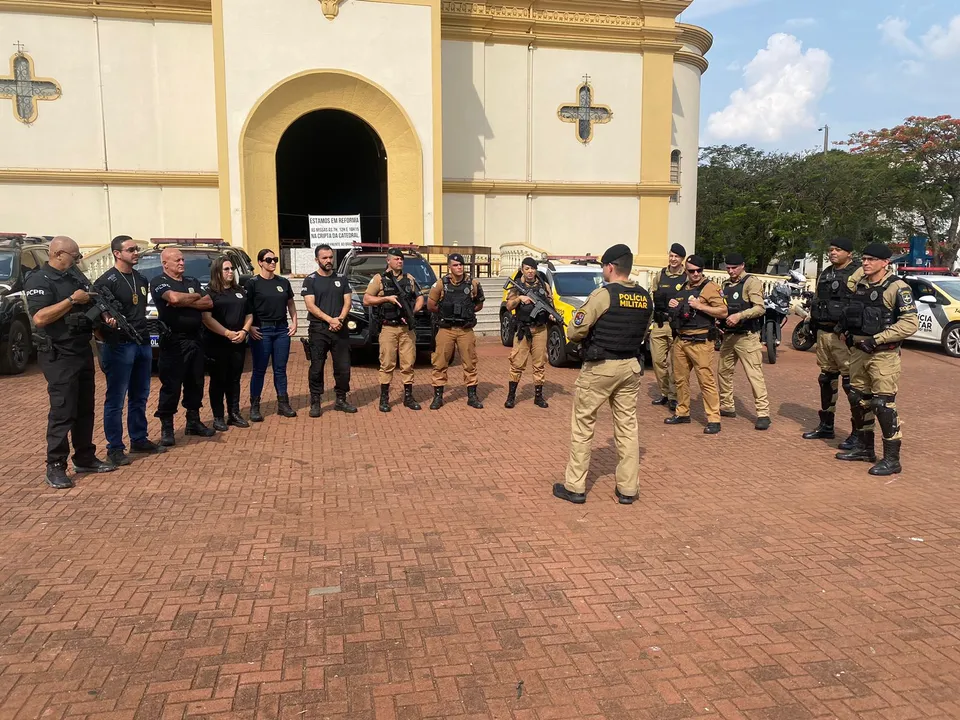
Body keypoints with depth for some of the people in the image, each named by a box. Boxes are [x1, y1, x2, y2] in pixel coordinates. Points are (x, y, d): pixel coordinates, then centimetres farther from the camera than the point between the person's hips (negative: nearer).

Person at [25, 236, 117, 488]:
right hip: (59, 357, -8)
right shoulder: (39, 280, -11)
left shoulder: (74, 278, 15)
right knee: (62, 413, -8)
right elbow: (39, 318, -23)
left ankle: (85, 458, 22)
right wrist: (72, 300, -21)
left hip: (83, 352, 9)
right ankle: (55, 467, -1)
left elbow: (87, 310, 23)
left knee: (85, 410, 13)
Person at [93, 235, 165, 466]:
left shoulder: (141, 279, 14)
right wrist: (107, 322, -31)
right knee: (116, 399, -1)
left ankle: (139, 440, 25)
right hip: (120, 345, -7)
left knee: (140, 397, 14)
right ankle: (115, 448, 5)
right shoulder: (107, 281, -10)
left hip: (143, 343, 8)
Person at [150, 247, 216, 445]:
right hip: (173, 341, -6)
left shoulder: (192, 281, 16)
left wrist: (184, 302, -11)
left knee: (195, 384, 11)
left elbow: (209, 303, 3)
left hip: (194, 340, 6)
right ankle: (166, 428, 4)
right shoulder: (159, 282, -3)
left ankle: (193, 422, 22)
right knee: (171, 386, -4)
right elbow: (174, 297, -23)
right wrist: (196, 297, -5)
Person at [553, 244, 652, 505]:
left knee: (582, 425, 5)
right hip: (631, 366, 6)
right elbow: (642, 334, 13)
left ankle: (575, 487, 9)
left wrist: (591, 334, 6)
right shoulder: (645, 298, 6)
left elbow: (574, 332, -13)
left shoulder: (603, 294, -14)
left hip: (599, 367, -6)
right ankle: (628, 488, 16)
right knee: (627, 426, 11)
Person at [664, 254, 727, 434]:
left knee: (706, 381, -7)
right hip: (680, 340, 7)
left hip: (700, 342, -7)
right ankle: (682, 413, 26)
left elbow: (723, 312, -13)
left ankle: (714, 420, -4)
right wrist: (673, 306, 8)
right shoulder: (683, 287, 16)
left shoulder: (709, 287, -6)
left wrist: (700, 306, -20)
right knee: (680, 379, 13)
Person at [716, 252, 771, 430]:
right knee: (723, 371, 14)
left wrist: (739, 315, -29)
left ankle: (763, 413, -7)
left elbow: (760, 308, -18)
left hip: (746, 336, -8)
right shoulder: (725, 284, 15)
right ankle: (727, 407, 28)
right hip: (728, 336, 8)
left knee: (754, 374, -9)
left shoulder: (751, 282, -7)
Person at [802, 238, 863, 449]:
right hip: (823, 333, 9)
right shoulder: (825, 274, 17)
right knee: (826, 379, 16)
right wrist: (812, 321, 19)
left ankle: (858, 433, -2)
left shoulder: (858, 274, -9)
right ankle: (826, 426, 27)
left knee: (851, 382, -8)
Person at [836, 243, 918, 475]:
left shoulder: (897, 288, -12)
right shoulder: (859, 284, 9)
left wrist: (877, 339, -21)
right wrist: (848, 333, 8)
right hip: (858, 352, 8)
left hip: (883, 355, -8)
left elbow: (910, 323, -19)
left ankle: (892, 459, 1)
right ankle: (864, 447, 28)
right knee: (858, 400, 14)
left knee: (884, 404, -7)